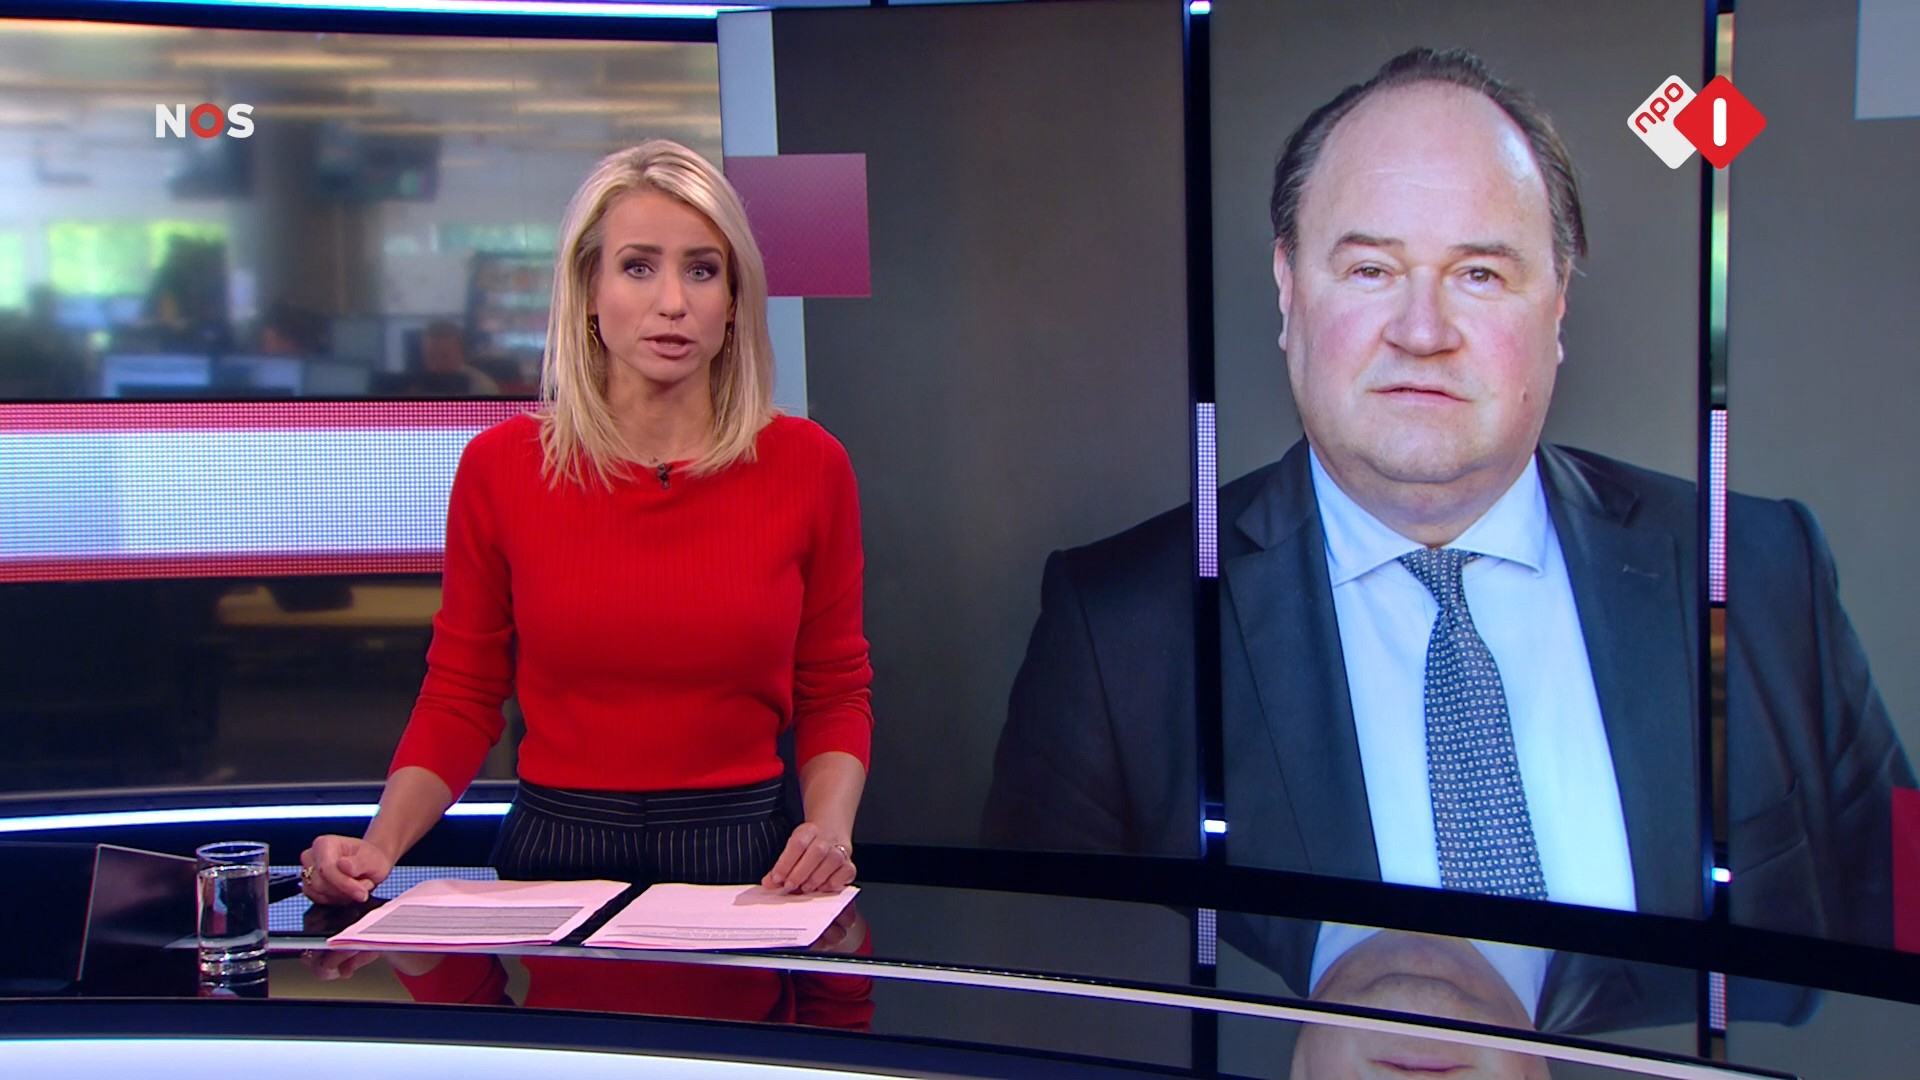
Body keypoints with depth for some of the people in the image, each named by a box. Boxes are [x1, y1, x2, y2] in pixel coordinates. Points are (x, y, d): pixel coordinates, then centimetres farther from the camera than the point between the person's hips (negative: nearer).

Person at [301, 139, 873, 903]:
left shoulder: (806, 465, 2)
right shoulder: (500, 466, 2)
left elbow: (835, 695, 11)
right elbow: (460, 698, 10)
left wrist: (829, 826, -7)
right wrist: (380, 846, -5)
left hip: (740, 867, -1)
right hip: (552, 860, 1)